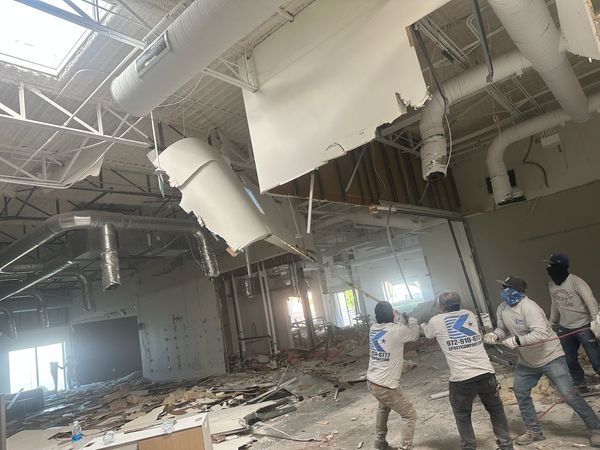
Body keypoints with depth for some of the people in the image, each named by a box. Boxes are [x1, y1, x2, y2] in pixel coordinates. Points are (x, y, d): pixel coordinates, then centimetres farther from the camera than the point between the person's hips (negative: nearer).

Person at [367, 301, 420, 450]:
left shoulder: (373, 328, 1)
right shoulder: (396, 330, -18)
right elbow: (414, 335, 2)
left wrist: (403, 321, 17)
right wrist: (412, 320, 19)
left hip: (371, 381, 8)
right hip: (386, 386, -8)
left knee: (384, 407, 35)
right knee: (410, 415, 9)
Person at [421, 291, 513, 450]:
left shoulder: (436, 321, 0)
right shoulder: (470, 314, 10)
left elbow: (426, 333, 23)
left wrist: (422, 325, 46)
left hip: (461, 379, -3)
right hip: (486, 374, 3)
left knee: (462, 417, 19)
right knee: (496, 410, 25)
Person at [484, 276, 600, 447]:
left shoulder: (529, 307, -31)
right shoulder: (502, 308, -6)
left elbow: (541, 333, -40)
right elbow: (502, 328, 4)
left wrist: (517, 340, -40)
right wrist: (495, 335, -17)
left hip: (550, 357, -8)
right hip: (526, 361, 8)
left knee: (569, 395, -5)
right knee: (520, 393, 12)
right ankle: (534, 431, 28)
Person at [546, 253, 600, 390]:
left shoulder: (575, 281, -19)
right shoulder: (551, 284, 2)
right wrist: (552, 323, 19)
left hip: (584, 327, -6)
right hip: (565, 329, 6)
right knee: (570, 361, 14)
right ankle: (580, 385, 34)